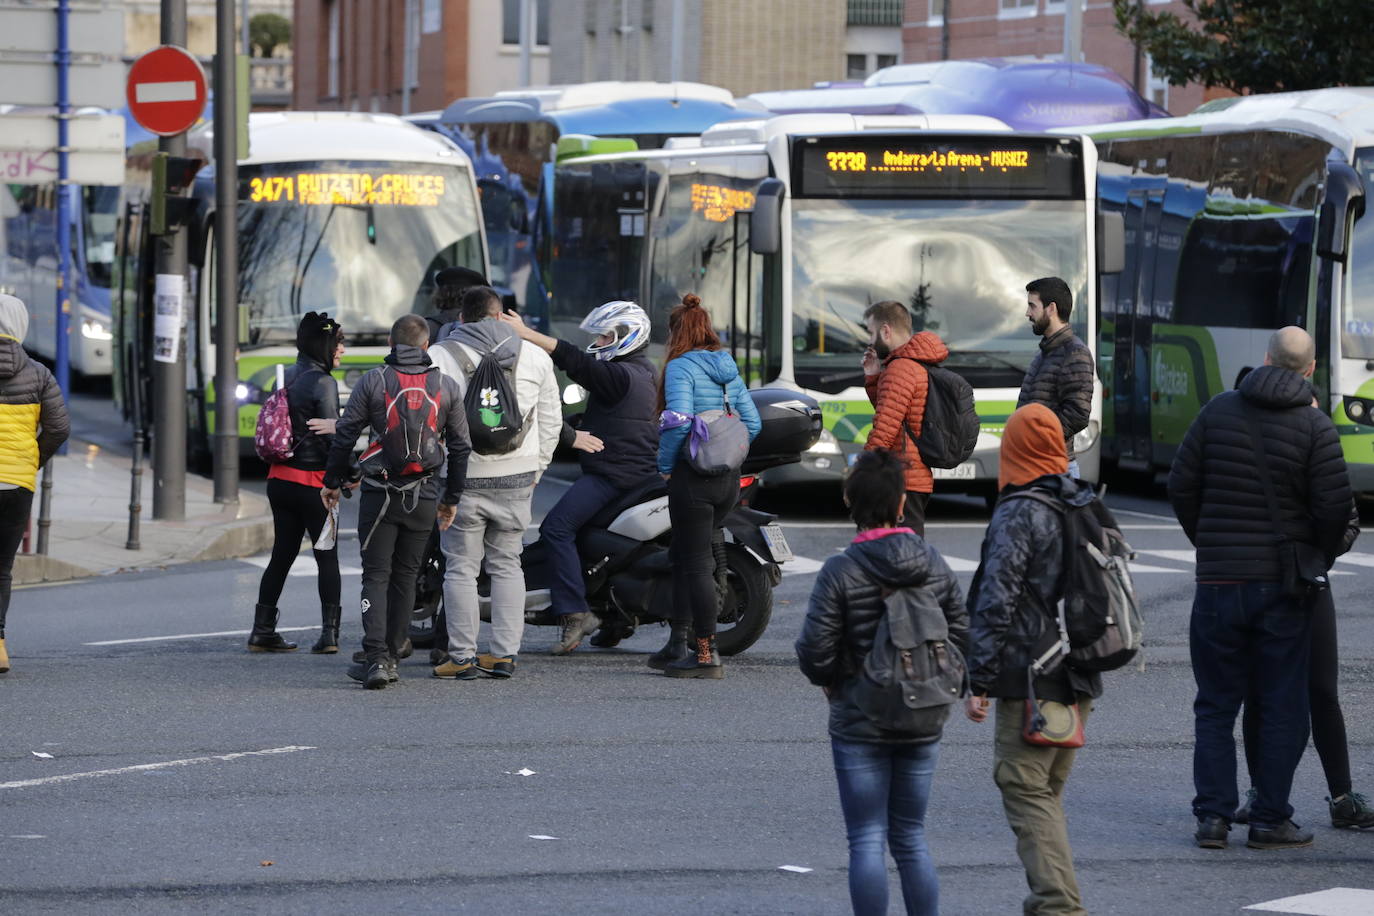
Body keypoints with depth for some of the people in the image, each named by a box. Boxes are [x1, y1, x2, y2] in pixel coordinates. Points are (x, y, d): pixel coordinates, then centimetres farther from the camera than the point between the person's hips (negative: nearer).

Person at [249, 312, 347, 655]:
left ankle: (262, 630, 10)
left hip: (280, 480, 7)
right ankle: (329, 633, -4)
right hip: (312, 481, -7)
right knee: (327, 557, 1)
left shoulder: (287, 377, 10)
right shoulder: (323, 383, -13)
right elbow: (331, 437, -16)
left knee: (282, 555, 12)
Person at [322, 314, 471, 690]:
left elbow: (345, 435, -4)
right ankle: (391, 656, 16)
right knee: (405, 576, 13)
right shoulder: (446, 387, 3)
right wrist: (452, 497, 17)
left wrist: (332, 482, 8)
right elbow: (461, 447, 8)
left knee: (376, 576, -1)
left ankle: (376, 658, -14)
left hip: (380, 493, -2)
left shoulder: (372, 381, -4)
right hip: (424, 497, 2)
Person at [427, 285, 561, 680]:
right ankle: (505, 653, 10)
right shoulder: (535, 357, 6)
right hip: (516, 475, 3)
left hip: (463, 478, -3)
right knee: (506, 565, 12)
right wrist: (535, 469, 19)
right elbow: (551, 422, 11)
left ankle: (462, 656, 4)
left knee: (461, 568, 4)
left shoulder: (438, 357, -4)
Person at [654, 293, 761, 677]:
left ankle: (706, 655, -4)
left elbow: (678, 421, -21)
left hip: (694, 475, -8)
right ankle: (678, 645, 22)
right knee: (684, 556, 18)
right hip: (729, 479, 8)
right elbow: (752, 423, 12)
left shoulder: (681, 367, -9)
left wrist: (666, 466, -8)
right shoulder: (728, 368, 13)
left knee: (697, 563, -4)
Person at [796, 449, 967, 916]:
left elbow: (815, 652, -14)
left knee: (867, 841, 2)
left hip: (859, 725, -4)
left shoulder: (841, 571, -15)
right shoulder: (934, 564, -1)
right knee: (911, 837, 14)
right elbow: (961, 637, 3)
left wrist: (830, 681, 7)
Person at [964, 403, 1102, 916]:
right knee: (1047, 791, 16)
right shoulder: (1087, 507, 11)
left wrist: (979, 682, -14)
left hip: (1030, 678, -8)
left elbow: (996, 602, -17)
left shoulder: (1018, 515, -13)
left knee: (1025, 789, -6)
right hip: (1079, 680, 8)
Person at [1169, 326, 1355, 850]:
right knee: (1282, 707, 7)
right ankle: (1269, 819, 6)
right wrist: (1321, 558, 8)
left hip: (1218, 581, 2)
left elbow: (1181, 485, 2)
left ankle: (1213, 817, 4)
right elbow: (1335, 506, -11)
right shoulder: (1314, 426, -7)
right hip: (1284, 585, -2)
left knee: (1215, 705, 9)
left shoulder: (1219, 410, 1)